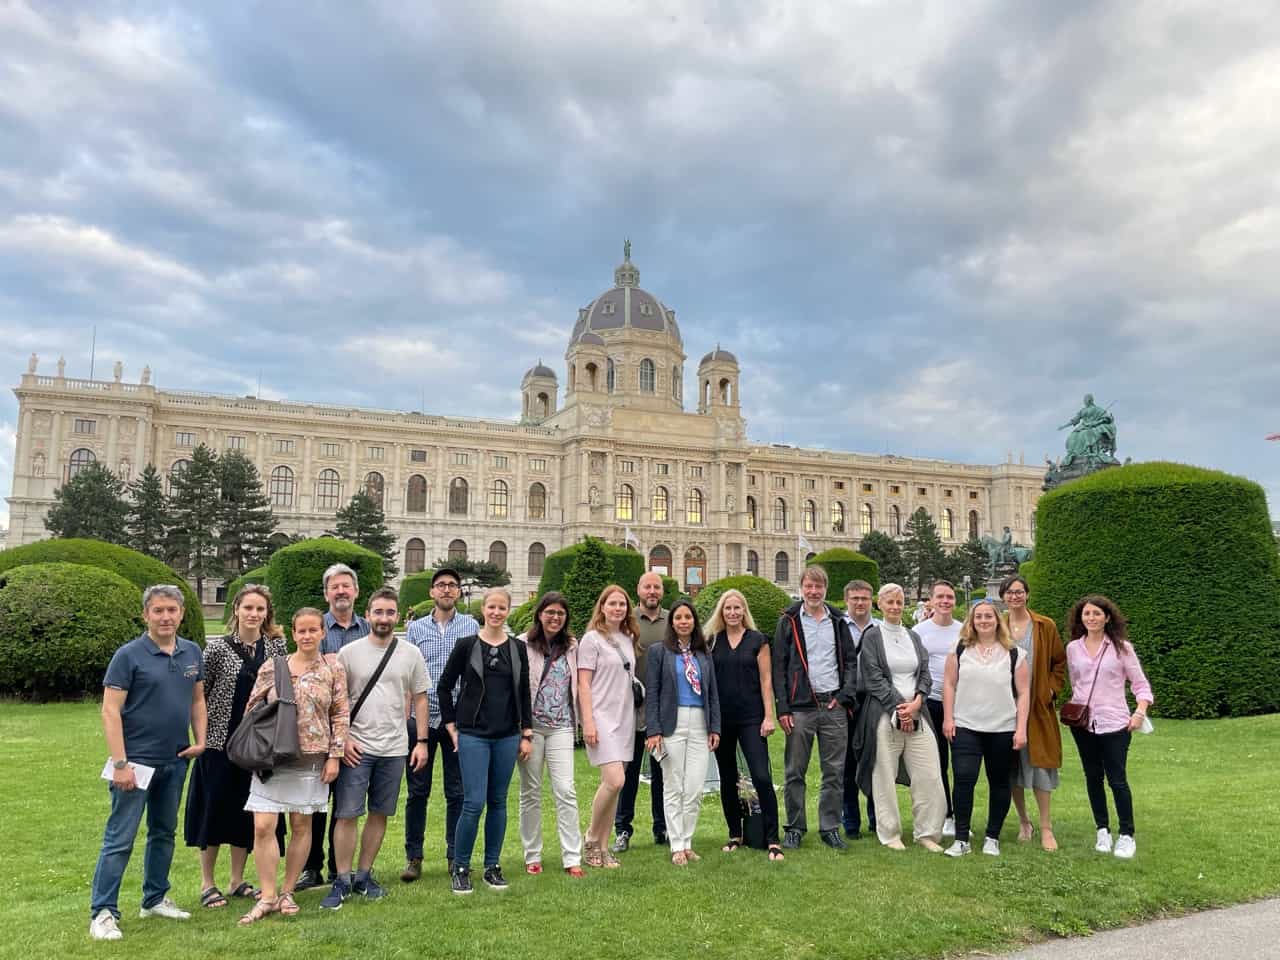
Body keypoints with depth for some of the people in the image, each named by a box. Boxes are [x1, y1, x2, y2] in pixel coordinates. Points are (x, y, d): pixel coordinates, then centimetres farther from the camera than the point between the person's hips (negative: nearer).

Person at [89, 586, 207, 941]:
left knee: (164, 832, 16)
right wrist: (120, 763, -17)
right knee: (120, 838, -1)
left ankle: (155, 899, 29)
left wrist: (200, 740, 2)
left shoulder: (192, 653, 5)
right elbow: (110, 712, -13)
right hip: (137, 760, -6)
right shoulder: (129, 655, -11)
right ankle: (103, 912, 10)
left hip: (176, 760, 6)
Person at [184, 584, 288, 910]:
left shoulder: (276, 646, 2)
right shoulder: (217, 647, -7)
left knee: (247, 812, 11)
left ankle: (237, 881, 25)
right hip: (220, 740, -3)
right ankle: (207, 884, 21)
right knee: (214, 809, 6)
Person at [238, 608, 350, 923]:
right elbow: (253, 710, 7)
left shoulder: (333, 668, 0)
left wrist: (335, 755, -3)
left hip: (311, 758, 0)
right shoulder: (271, 667, 1)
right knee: (263, 826, -5)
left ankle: (288, 892, 24)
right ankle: (267, 896, 9)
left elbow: (341, 714, 1)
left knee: (301, 826, 8)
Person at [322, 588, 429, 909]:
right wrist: (342, 738, -7)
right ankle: (342, 882, 12)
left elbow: (419, 699, 8)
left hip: (394, 749, 2)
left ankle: (364, 876, 24)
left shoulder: (410, 654, 3)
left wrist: (421, 741, 4)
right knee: (346, 814, -1)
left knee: (379, 813, 10)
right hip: (356, 747, -2)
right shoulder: (349, 652, -1)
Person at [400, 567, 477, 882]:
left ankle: (455, 856, 19)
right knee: (417, 791, 7)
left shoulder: (472, 627, 4)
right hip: (421, 717, 1)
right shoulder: (416, 628, 6)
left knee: (457, 792, 7)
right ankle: (413, 857, 19)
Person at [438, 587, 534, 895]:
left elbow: (524, 694, 10)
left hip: (507, 736, 3)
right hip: (473, 735, -3)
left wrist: (527, 734, 7)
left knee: (498, 802, 9)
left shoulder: (518, 649, 6)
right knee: (474, 803, -7)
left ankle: (493, 867, 22)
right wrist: (452, 727, 0)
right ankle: (460, 868, 11)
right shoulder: (466, 645, -3)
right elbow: (444, 687, 3)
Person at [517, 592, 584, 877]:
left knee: (566, 790, -3)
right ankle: (532, 856, 21)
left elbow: (576, 686, 13)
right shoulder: (523, 645, -4)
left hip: (561, 727, 2)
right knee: (530, 792, 9)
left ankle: (572, 858, 2)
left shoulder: (571, 646, 8)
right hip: (530, 726, -2)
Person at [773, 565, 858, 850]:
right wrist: (782, 709, -7)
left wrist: (844, 696, -2)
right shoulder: (789, 621, 2)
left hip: (834, 706, 3)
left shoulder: (838, 621, 10)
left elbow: (851, 662, 12)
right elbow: (779, 667, -1)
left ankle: (830, 828, 18)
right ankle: (794, 828, 15)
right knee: (795, 772, 3)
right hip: (800, 706, -2)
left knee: (835, 772, 6)